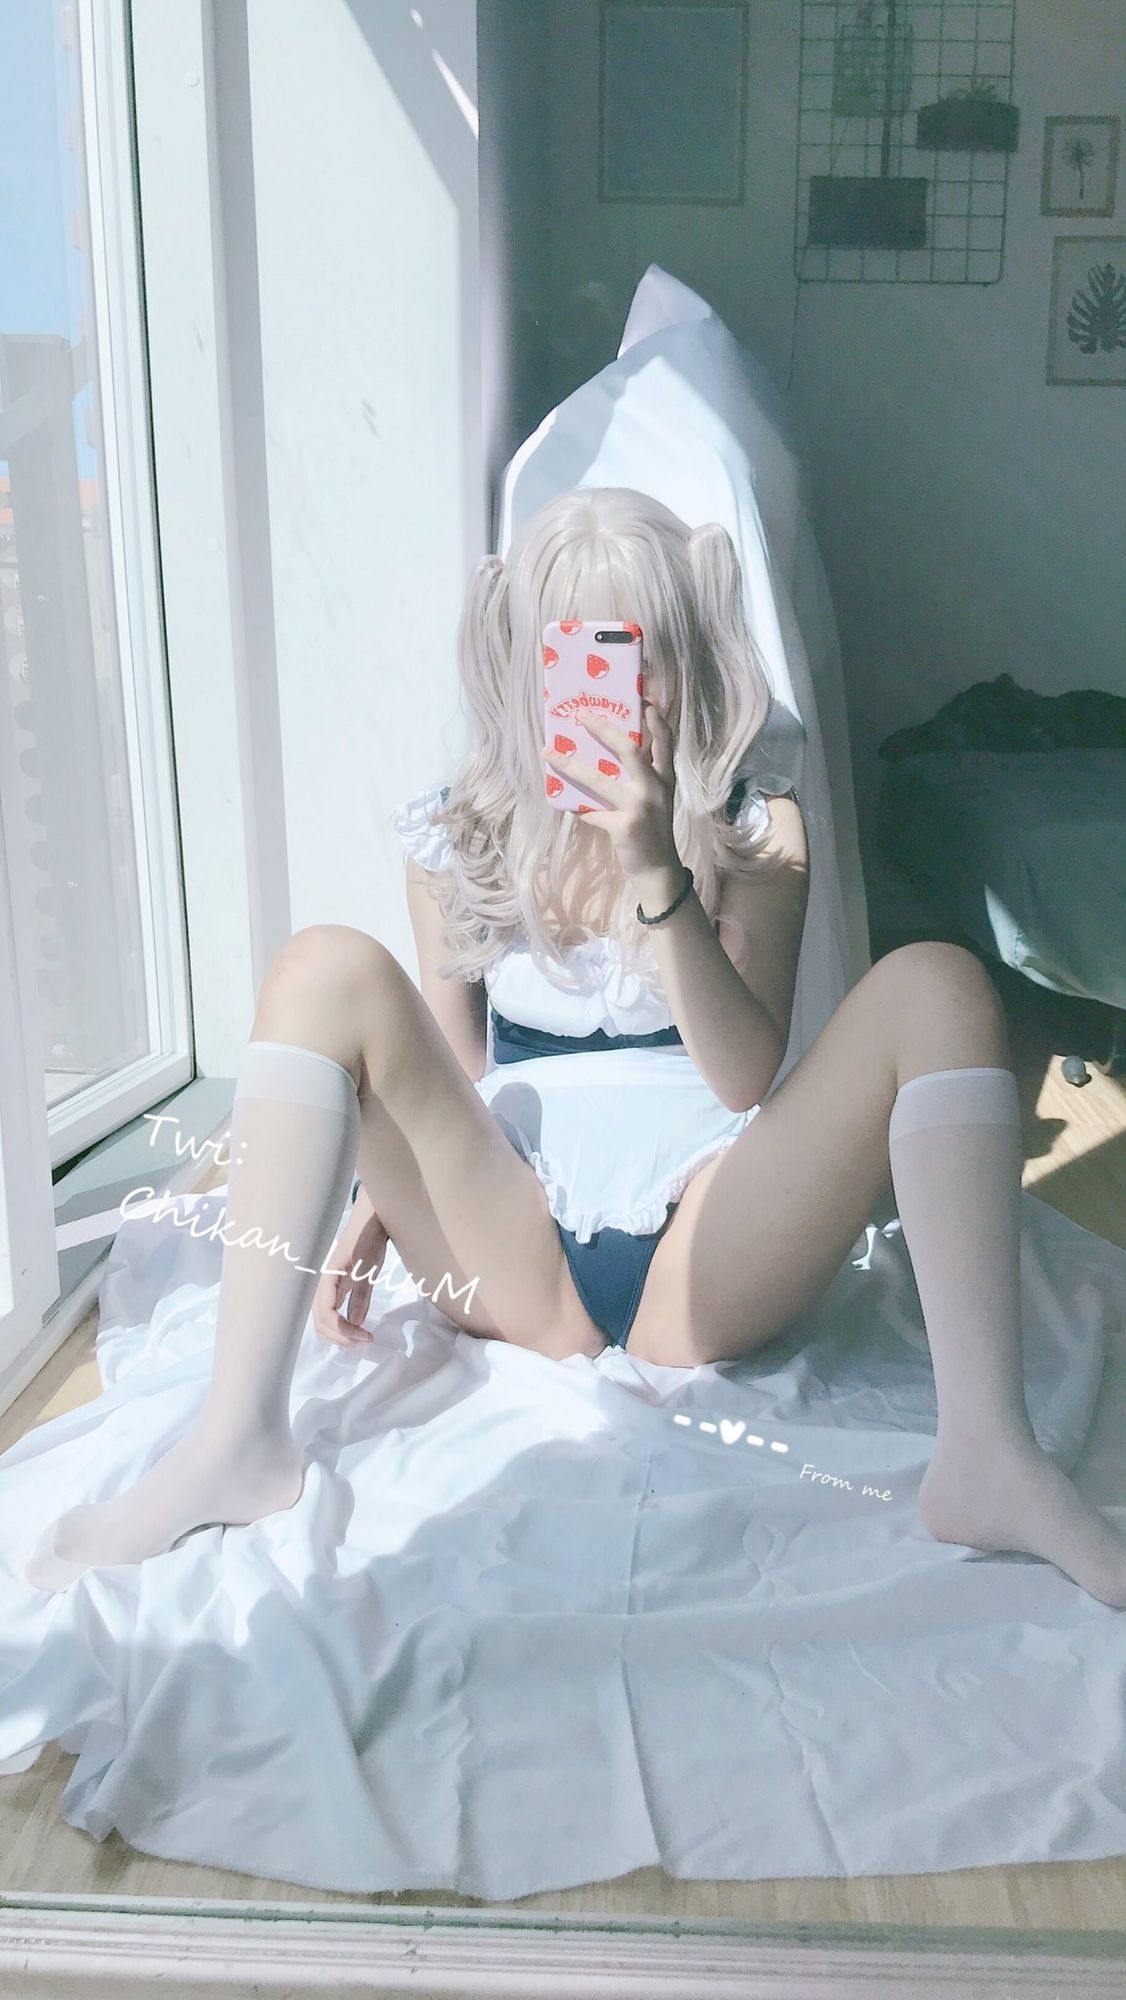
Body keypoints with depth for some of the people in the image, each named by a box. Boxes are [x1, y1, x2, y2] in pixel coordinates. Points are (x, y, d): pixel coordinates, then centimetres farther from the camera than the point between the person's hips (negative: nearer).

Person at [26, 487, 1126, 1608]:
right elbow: (447, 1076, 12)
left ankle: (987, 1455, -30)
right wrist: (376, 1205, -6)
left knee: (936, 983, -20)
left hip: (703, 1273, 0)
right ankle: (238, 1441, -26)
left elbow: (745, 1077, -8)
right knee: (328, 969, -18)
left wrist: (657, 873, -20)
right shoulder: (458, 838, 9)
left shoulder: (754, 831, 5)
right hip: (517, 1264, 1)